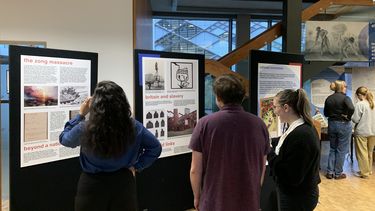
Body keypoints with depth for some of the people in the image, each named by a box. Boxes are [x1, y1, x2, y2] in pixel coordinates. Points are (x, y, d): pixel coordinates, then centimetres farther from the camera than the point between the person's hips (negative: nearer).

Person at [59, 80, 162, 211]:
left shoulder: (84, 129, -19)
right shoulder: (134, 127, -13)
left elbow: (64, 138, 3)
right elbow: (155, 148, -1)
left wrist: (81, 115, 6)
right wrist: (137, 166, 2)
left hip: (92, 186, -1)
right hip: (123, 183, 1)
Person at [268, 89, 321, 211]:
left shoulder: (300, 135, -28)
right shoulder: (304, 128, 4)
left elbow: (290, 177, -27)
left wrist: (269, 152, -21)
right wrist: (271, 147, -4)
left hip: (297, 199, -9)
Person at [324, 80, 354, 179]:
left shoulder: (328, 99, 3)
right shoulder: (345, 98, -12)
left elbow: (326, 114, 10)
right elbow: (351, 108, -31)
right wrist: (348, 117, -15)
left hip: (331, 124, 5)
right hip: (343, 125, -5)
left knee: (332, 149, 16)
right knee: (341, 150, 6)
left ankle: (330, 172, 15)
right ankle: (338, 173, 13)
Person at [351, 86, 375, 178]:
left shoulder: (360, 104, -16)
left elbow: (355, 119, -16)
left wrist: (351, 116, 3)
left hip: (362, 132, -6)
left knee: (362, 153, 3)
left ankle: (364, 172, 8)